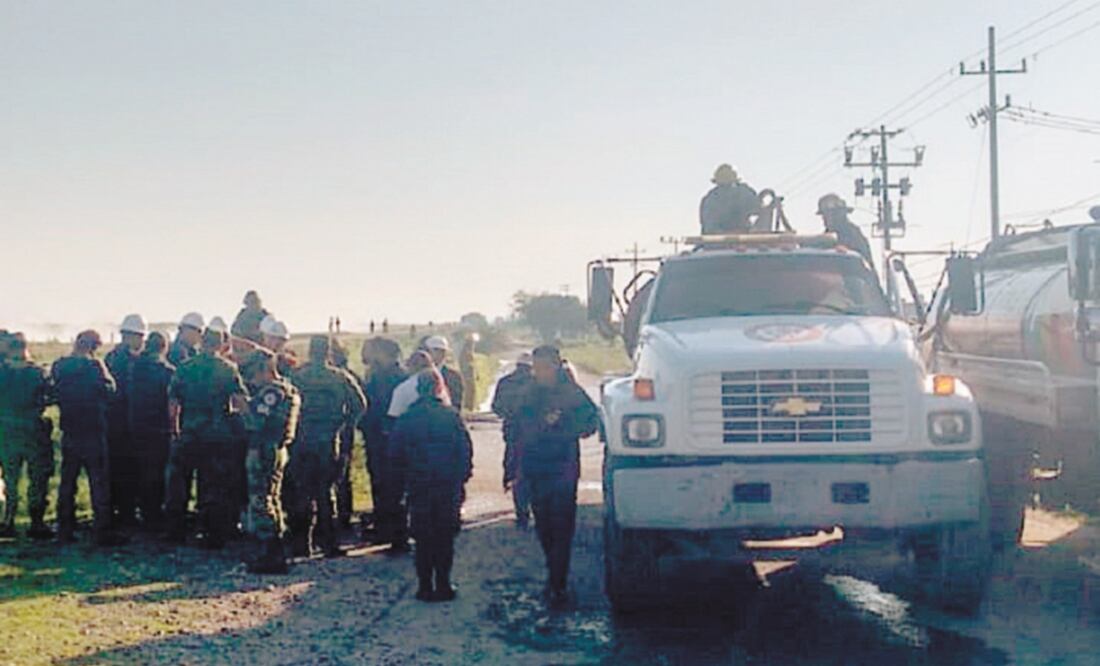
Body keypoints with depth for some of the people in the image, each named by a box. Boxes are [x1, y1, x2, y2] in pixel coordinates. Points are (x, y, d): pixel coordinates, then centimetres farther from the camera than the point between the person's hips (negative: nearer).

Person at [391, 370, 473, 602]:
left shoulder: (406, 419, -4)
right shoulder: (452, 415, -5)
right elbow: (466, 451, -5)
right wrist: (461, 478, 4)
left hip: (419, 487, 0)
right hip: (449, 487, 0)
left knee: (423, 539, 9)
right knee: (445, 537, 9)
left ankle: (425, 587, 8)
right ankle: (443, 586, 9)